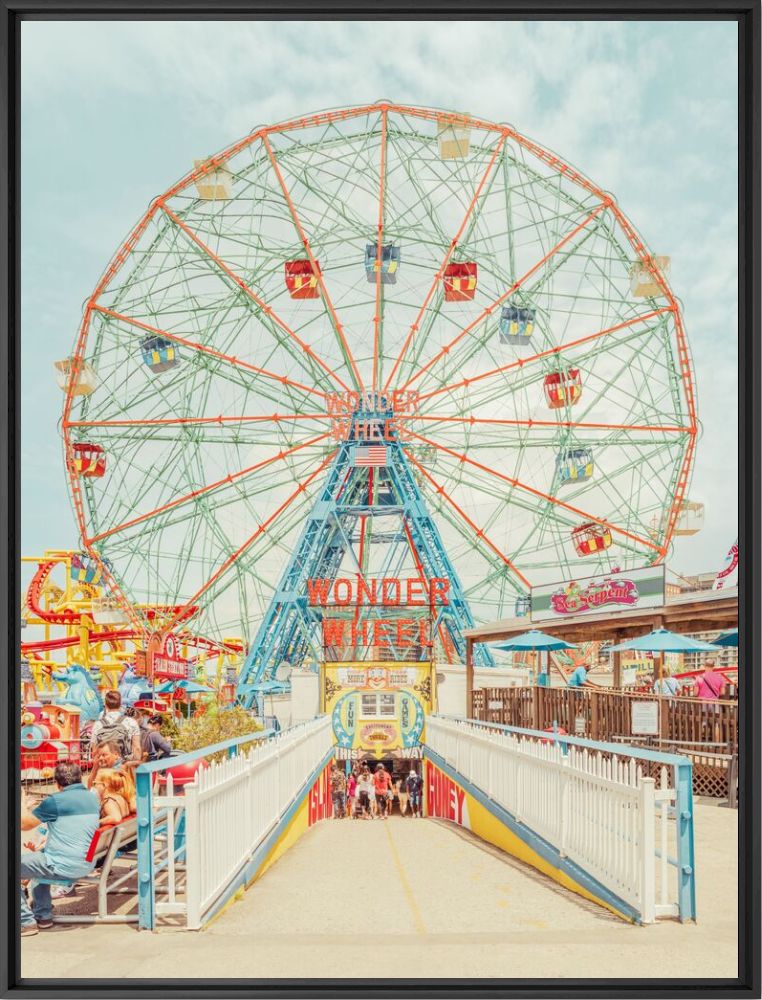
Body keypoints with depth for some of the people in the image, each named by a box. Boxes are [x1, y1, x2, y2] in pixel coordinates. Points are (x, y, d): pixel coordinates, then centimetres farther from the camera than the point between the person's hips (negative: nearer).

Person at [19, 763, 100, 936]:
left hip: (63, 867, -8)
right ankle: (43, 915, 34)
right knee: (38, 856, 33)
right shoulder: (93, 798, 7)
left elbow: (24, 824, -1)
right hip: (86, 865, 8)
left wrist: (23, 805, 18)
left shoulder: (55, 801, -14)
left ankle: (26, 922, 10)